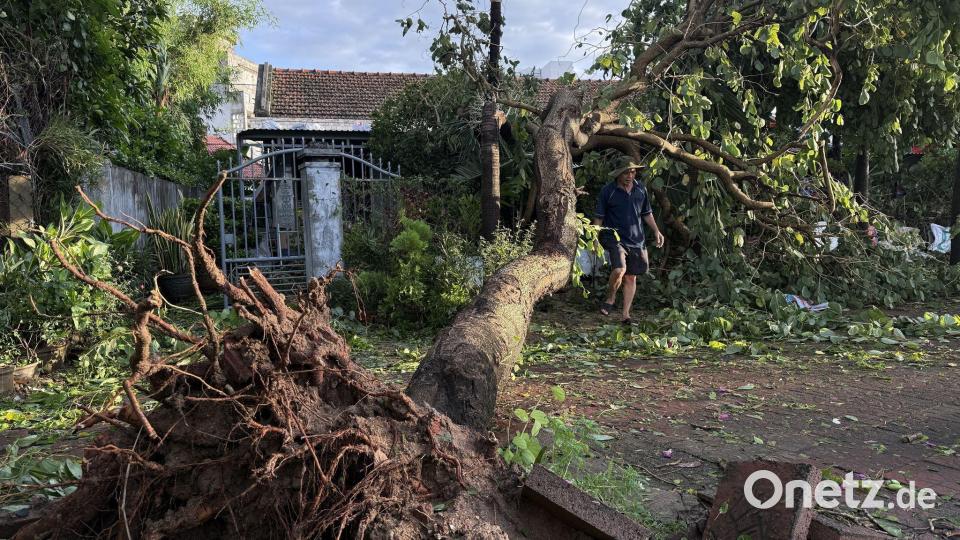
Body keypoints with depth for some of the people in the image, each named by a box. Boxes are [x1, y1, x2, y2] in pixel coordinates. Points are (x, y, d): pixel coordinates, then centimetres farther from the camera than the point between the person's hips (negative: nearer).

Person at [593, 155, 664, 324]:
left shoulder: (641, 188, 7)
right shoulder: (608, 191, -6)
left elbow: (647, 213, 17)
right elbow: (599, 217, -1)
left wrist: (656, 231, 10)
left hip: (636, 240, 5)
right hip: (615, 237, -4)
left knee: (631, 277, 7)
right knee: (619, 269, -26)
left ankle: (625, 314, 18)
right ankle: (610, 299, 2)